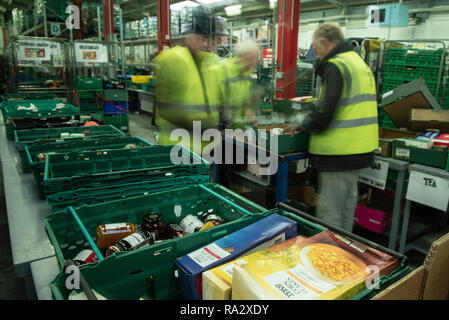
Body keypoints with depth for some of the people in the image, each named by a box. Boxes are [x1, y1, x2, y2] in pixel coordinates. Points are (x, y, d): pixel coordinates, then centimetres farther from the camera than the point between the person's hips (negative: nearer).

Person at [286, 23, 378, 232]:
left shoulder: (335, 66, -14)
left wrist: (300, 122, -2)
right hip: (360, 150, 10)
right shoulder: (360, 63, 17)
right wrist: (307, 118, 15)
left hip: (339, 152, -10)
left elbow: (324, 115, -22)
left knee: (329, 215, 0)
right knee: (346, 207, 21)